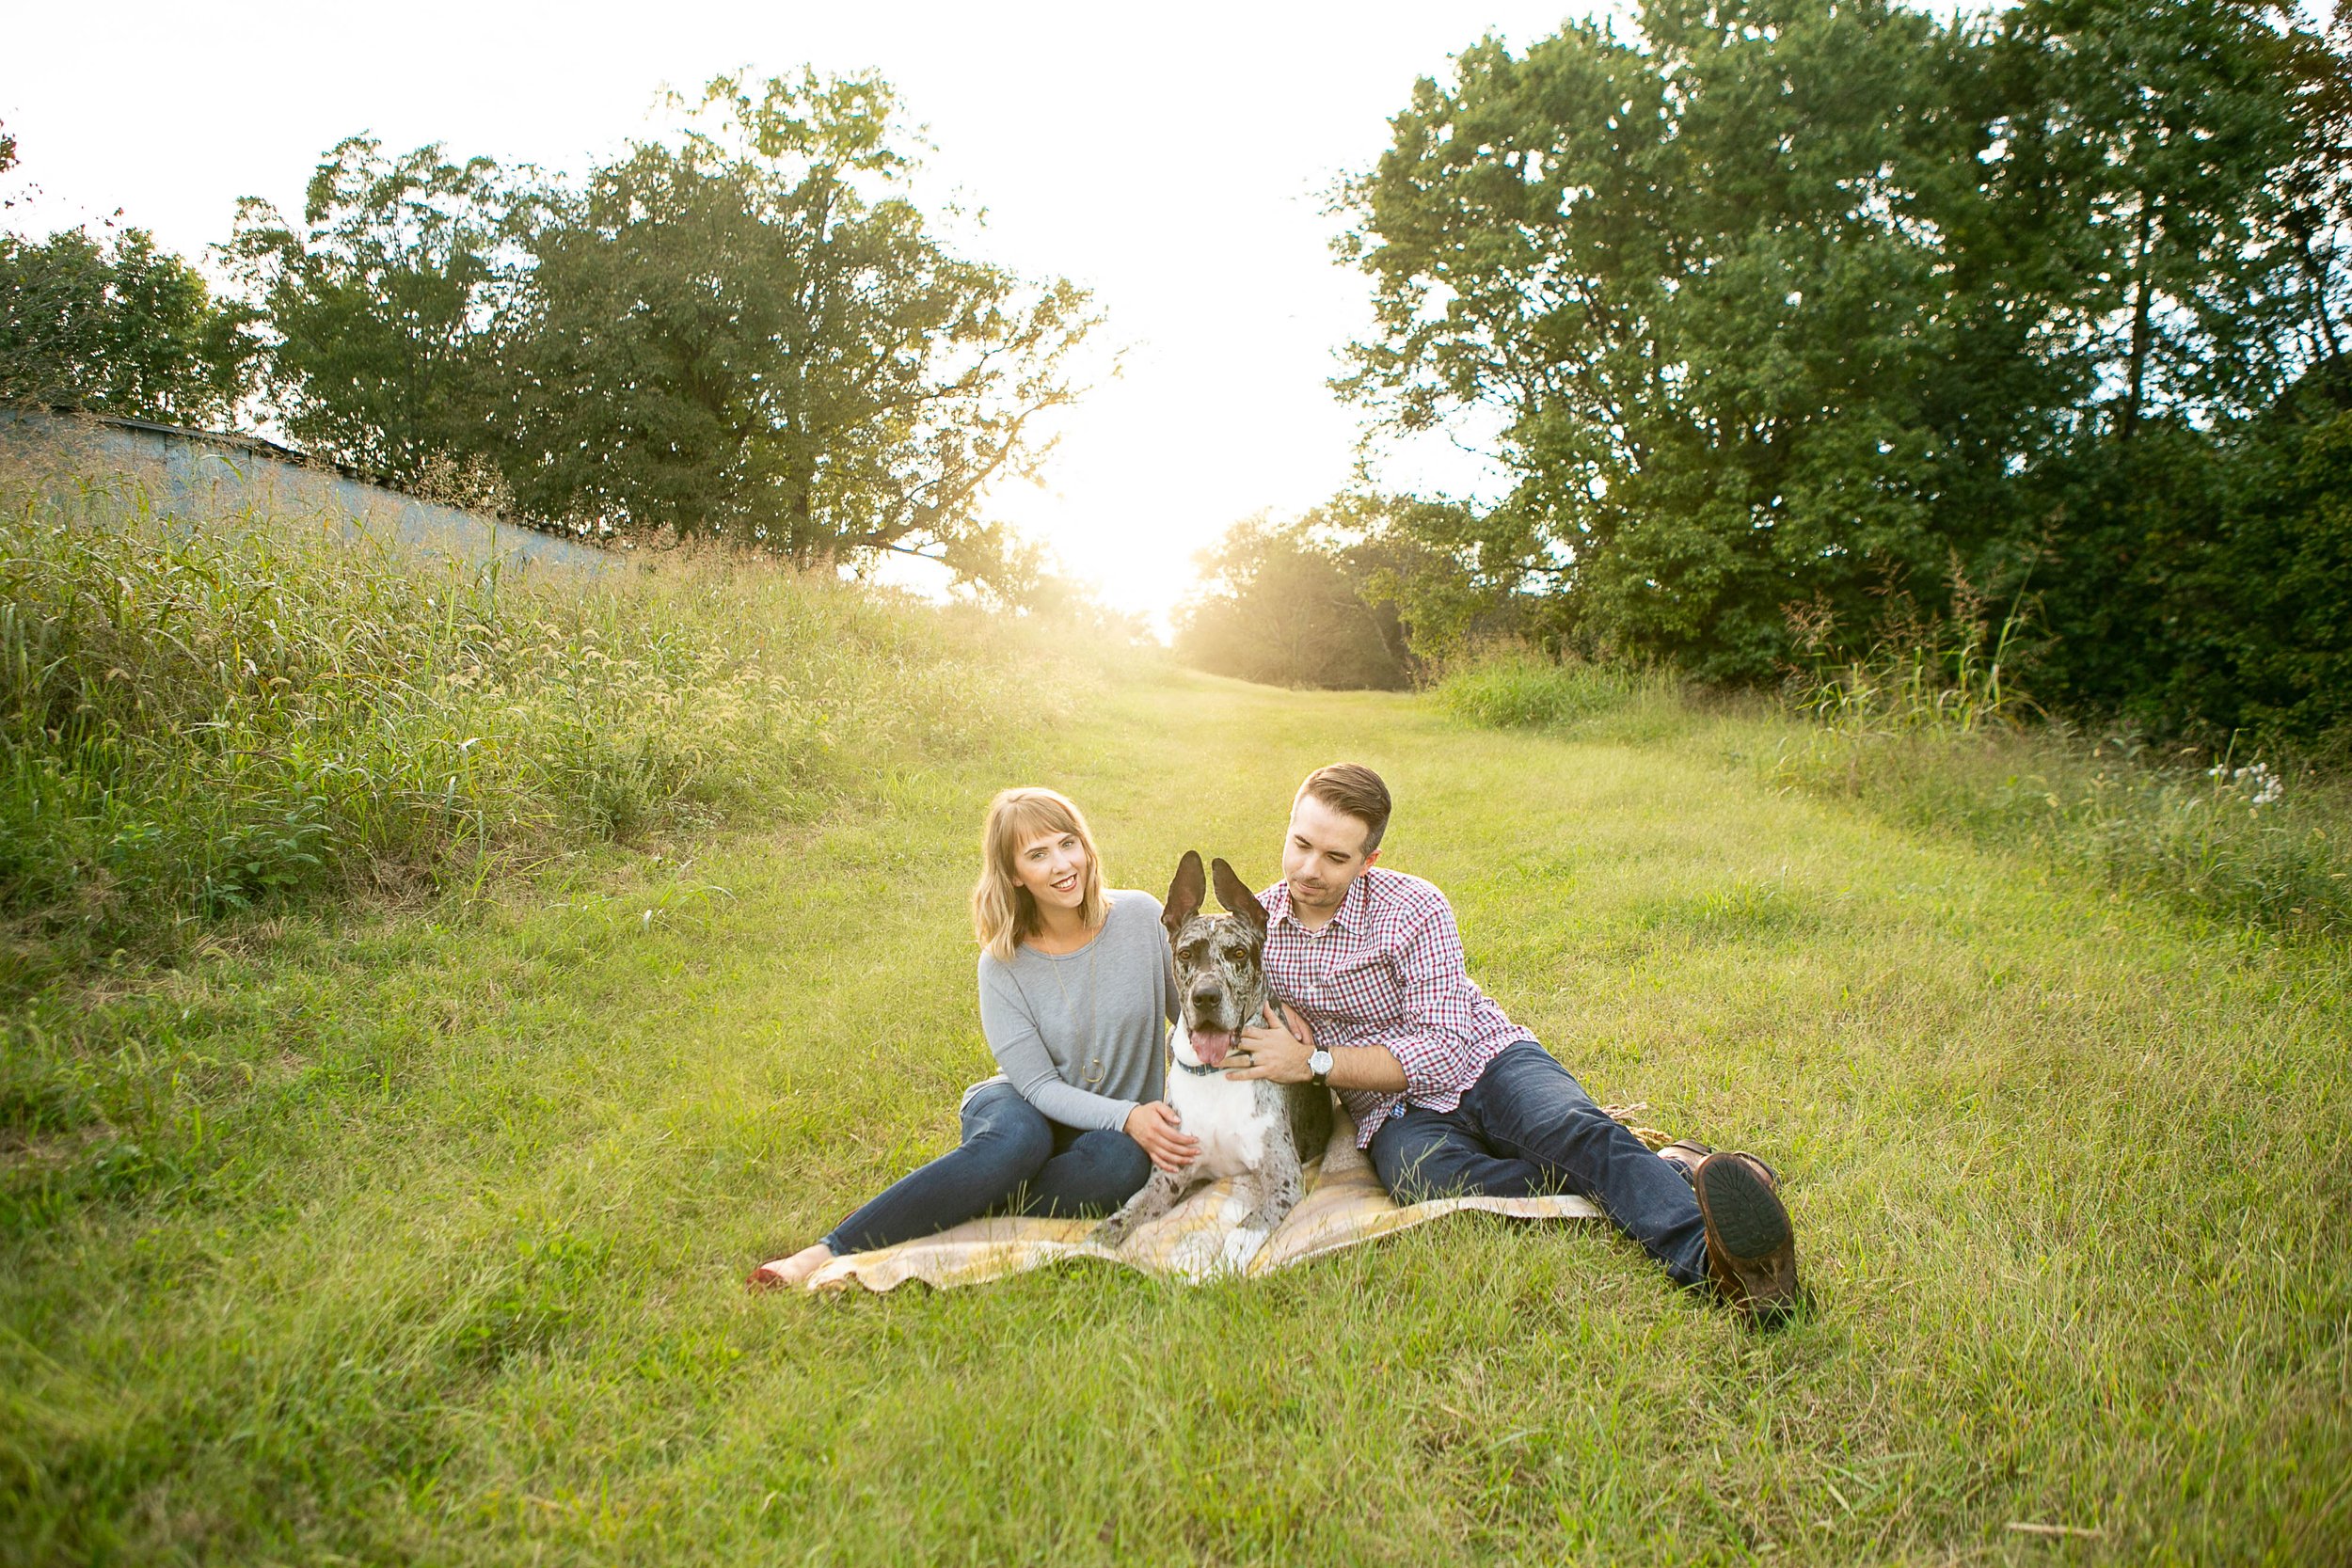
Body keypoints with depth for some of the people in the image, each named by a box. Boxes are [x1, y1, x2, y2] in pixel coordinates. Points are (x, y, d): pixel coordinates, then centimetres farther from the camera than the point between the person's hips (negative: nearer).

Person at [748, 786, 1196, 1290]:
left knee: (1122, 1158, -35)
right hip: (1024, 1105, -1)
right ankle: (830, 1254, -37)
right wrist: (1127, 1116, -30)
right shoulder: (1004, 962, -13)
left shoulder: (1141, 917, -11)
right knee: (1020, 1138, -37)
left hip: (1117, 1128, 2)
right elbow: (1039, 1084, -15)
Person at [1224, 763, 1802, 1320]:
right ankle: (1675, 1175, -36)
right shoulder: (1259, 920, 3)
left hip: (1485, 1062, -1)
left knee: (1570, 1127, -36)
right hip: (1398, 1110, 1)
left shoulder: (1413, 909, -9)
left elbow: (1445, 1051, -16)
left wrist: (1313, 1061, -21)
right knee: (1422, 1177, -36)